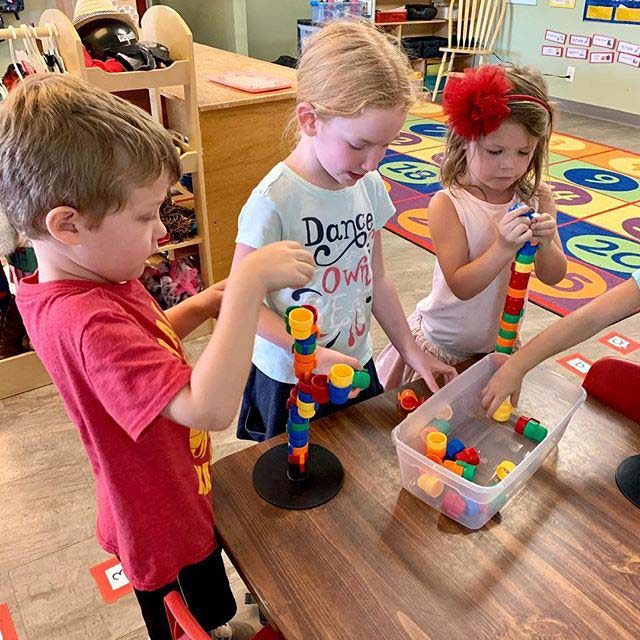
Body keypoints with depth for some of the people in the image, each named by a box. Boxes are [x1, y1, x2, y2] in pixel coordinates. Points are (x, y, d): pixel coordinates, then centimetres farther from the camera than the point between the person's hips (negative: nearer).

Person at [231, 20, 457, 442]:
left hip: (357, 366, 6)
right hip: (290, 381, -5)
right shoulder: (274, 201, -25)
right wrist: (313, 356, -25)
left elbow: (376, 279, 5)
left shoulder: (369, 185, -4)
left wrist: (411, 351, 6)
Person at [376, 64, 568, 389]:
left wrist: (546, 244, -26)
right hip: (444, 345, -4)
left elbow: (553, 277, -5)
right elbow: (461, 286, -25)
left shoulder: (537, 198, -9)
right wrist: (504, 248, -38)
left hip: (502, 341, 4)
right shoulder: (447, 204, -22)